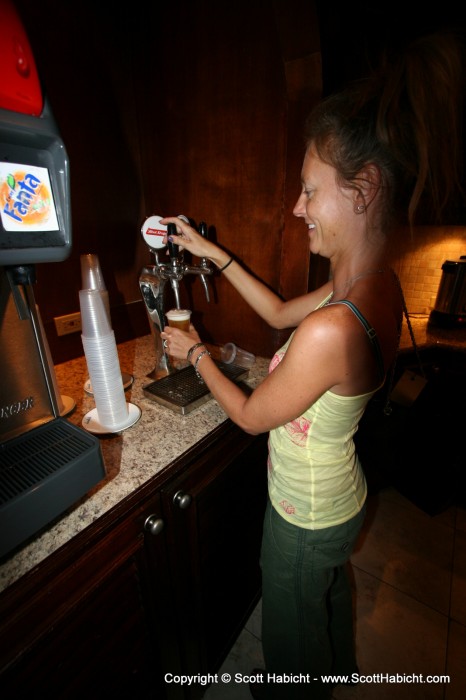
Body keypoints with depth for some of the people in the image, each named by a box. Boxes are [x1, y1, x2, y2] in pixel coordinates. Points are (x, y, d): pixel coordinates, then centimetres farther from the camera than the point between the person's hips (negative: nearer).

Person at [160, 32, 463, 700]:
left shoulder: (330, 331, -41)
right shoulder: (377, 284, -12)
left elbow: (251, 416, -24)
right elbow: (280, 313, 1)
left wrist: (195, 351, -9)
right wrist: (215, 254, 1)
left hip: (306, 517, -8)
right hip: (343, 497, 8)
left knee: (291, 627, 28)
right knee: (331, 588, 39)